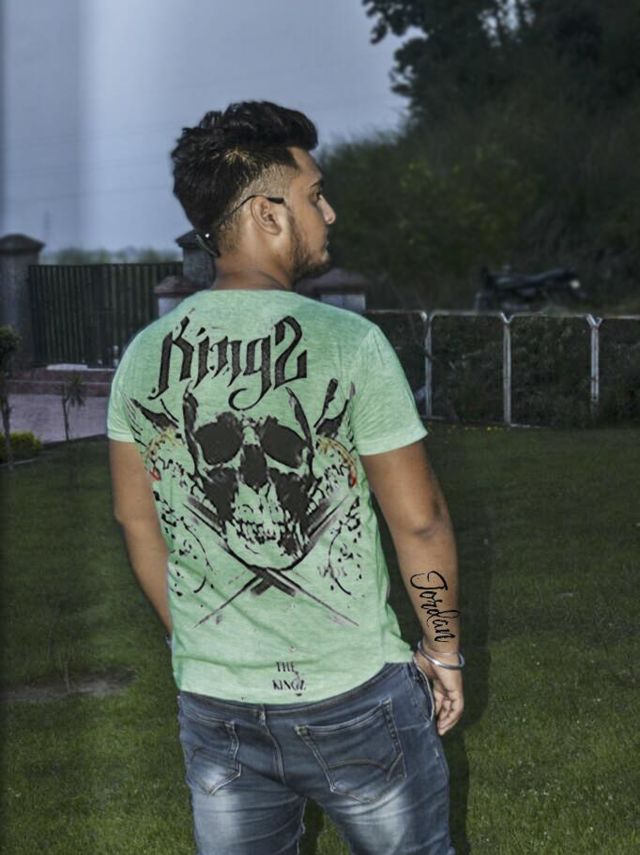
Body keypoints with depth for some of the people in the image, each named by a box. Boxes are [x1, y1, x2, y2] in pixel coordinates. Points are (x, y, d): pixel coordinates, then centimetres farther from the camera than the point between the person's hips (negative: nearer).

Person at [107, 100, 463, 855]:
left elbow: (136, 517, 8)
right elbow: (418, 520, -11)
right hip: (354, 697, -4)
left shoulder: (144, 356, -1)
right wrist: (444, 650, 3)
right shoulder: (349, 343, -15)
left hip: (212, 704, 4)